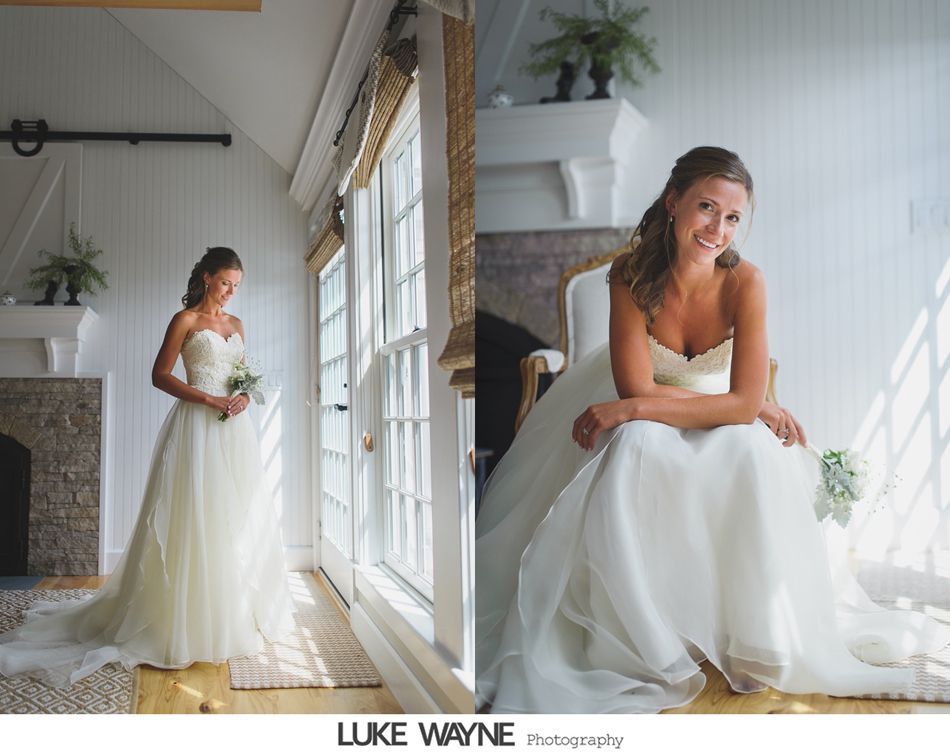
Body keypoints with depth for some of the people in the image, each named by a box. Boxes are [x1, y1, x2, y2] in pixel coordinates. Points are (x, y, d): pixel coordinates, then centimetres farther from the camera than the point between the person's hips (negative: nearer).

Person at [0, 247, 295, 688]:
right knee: (194, 521, -7)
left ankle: (236, 614, 19)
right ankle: (188, 618, 2)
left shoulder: (236, 324, 17)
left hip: (233, 430, 6)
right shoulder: (186, 319, -1)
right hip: (197, 428, -6)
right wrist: (209, 399, -14)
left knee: (239, 520, 8)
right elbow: (160, 375, -6)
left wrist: (244, 397, -1)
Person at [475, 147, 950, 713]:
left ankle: (757, 634, -9)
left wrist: (630, 409, -33)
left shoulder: (745, 282, -23)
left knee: (753, 452, -31)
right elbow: (636, 388, -25)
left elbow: (744, 403, -26)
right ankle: (642, 638, -17)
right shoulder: (632, 275, -22)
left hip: (724, 418, 1)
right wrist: (750, 406, -26)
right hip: (644, 425, 0)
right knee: (635, 450, -33)